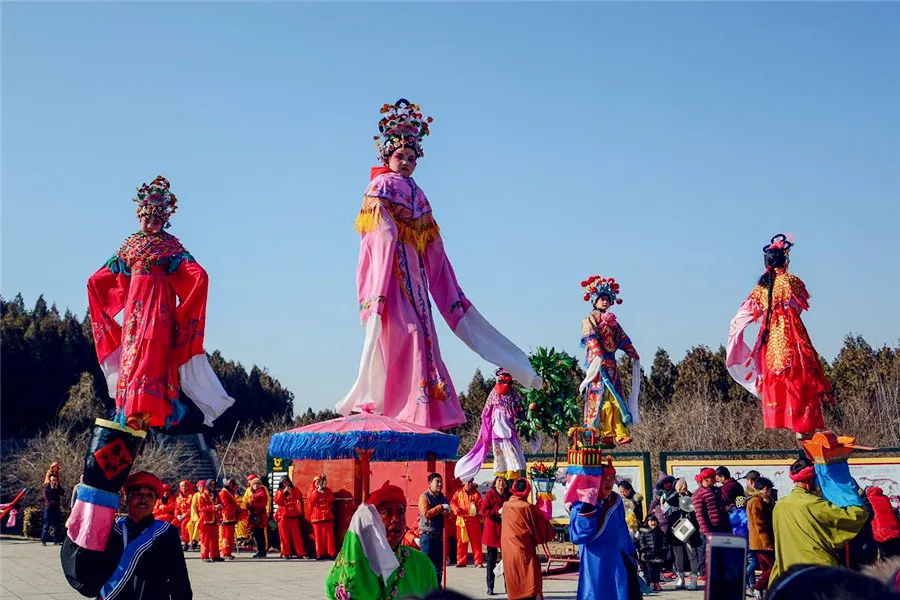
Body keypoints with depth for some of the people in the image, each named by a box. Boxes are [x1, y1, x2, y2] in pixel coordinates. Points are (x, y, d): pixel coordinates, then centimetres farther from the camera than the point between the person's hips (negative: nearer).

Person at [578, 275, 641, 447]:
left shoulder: (612, 321, 21)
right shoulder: (589, 321, 3)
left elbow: (623, 339, 17)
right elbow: (591, 339, -12)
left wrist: (633, 354, 9)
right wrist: (597, 353, -27)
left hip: (611, 363, 6)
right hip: (598, 364, -6)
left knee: (616, 398, -1)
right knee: (603, 398, -13)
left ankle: (621, 433, -7)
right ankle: (607, 435, -16)